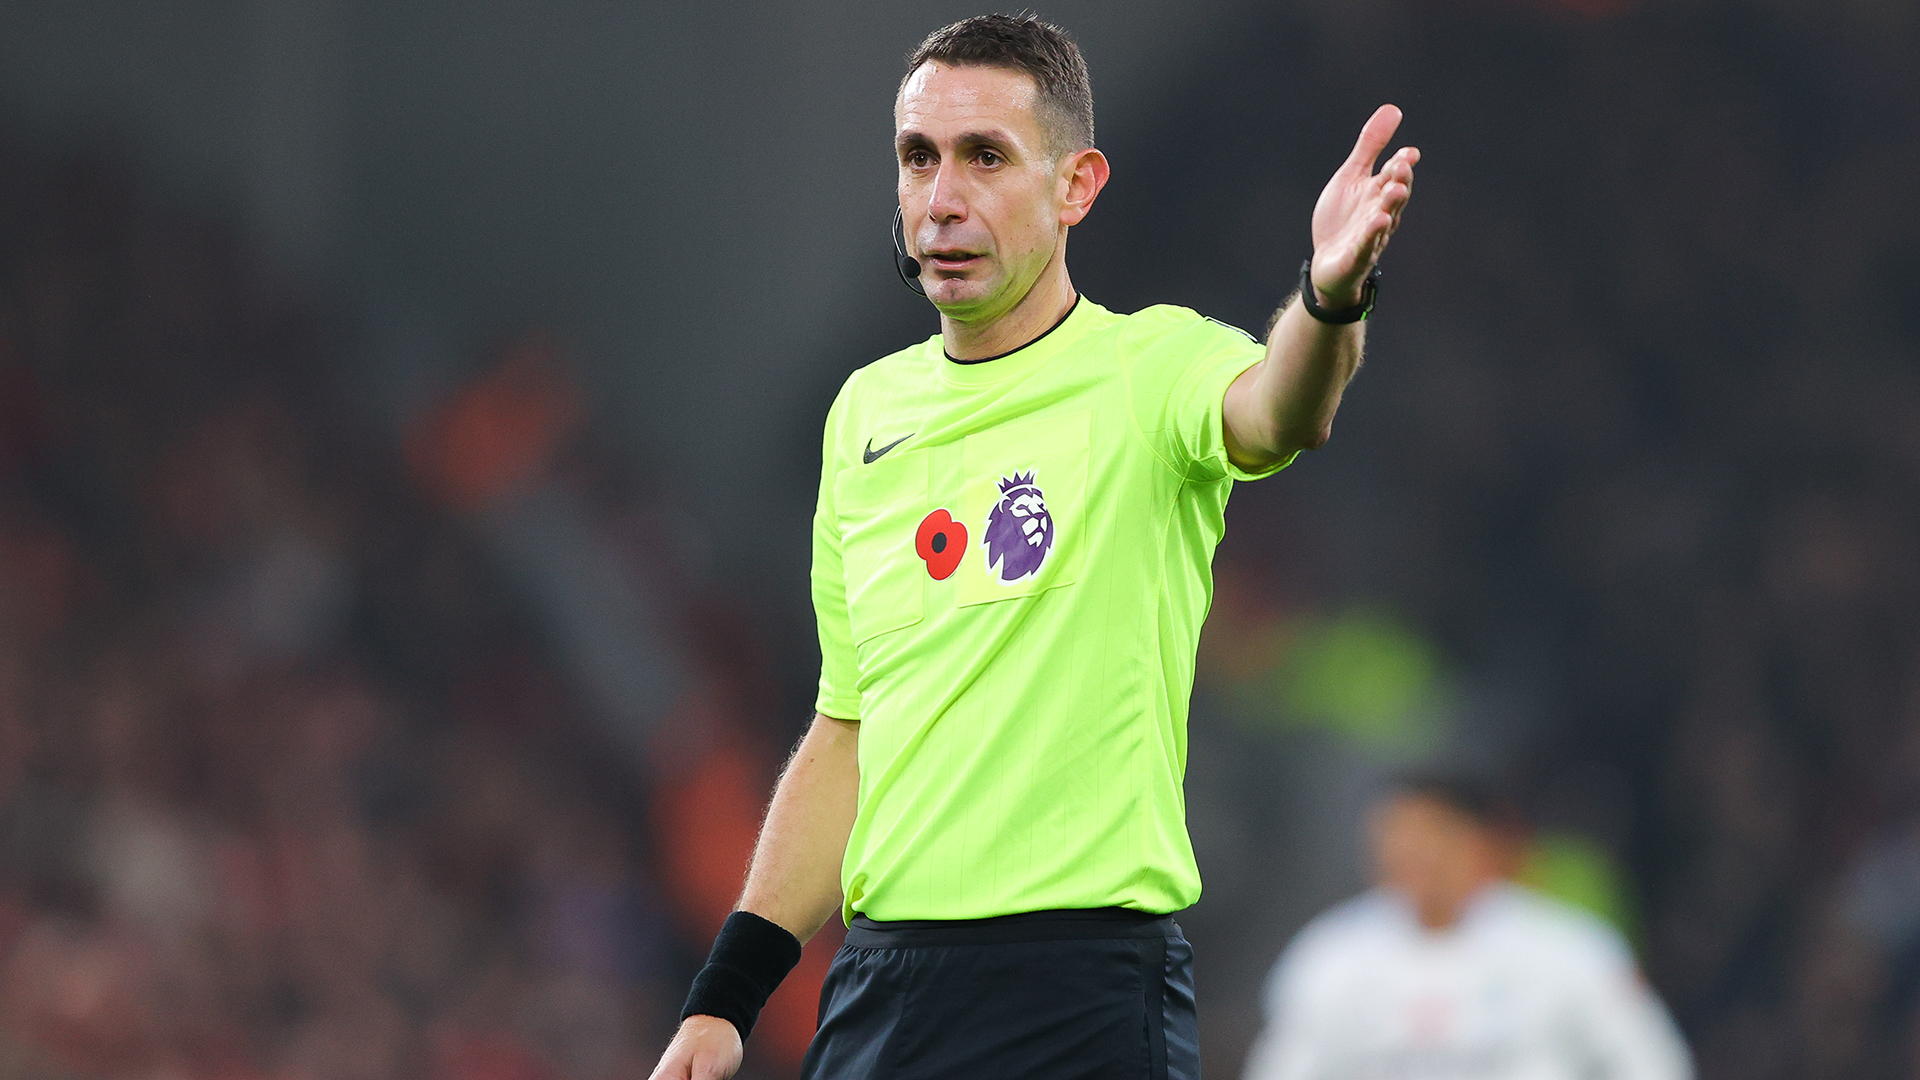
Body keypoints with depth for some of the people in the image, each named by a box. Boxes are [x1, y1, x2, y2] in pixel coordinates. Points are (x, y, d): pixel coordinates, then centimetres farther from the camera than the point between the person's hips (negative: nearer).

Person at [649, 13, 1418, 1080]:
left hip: (1081, 993, -6)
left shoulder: (1149, 368, -6)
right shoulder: (866, 412, 12)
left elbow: (1271, 413, -30)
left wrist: (1329, 296, -52)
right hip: (877, 985, 6)